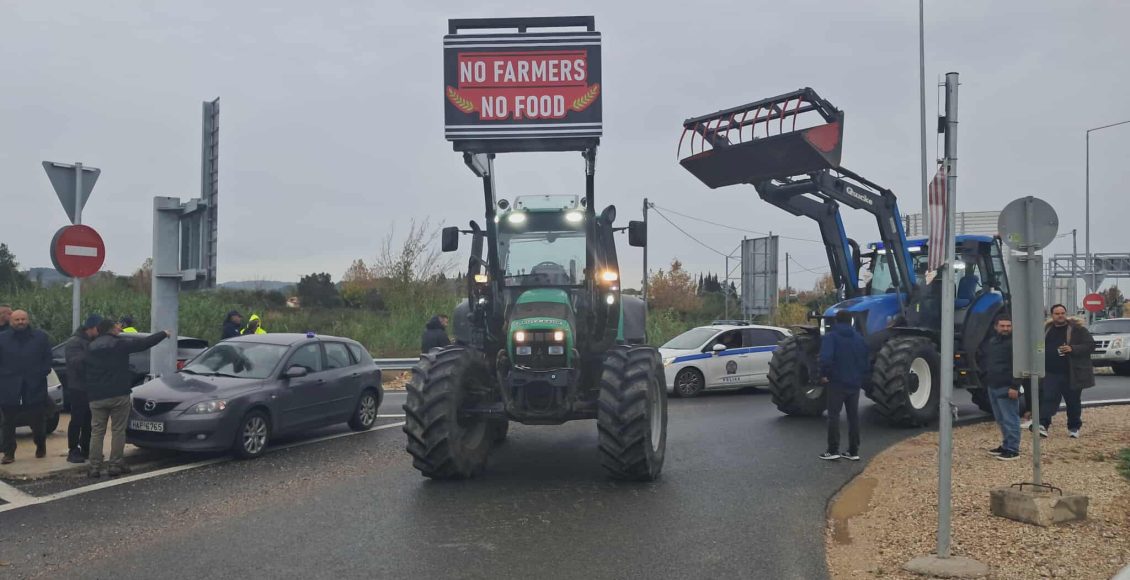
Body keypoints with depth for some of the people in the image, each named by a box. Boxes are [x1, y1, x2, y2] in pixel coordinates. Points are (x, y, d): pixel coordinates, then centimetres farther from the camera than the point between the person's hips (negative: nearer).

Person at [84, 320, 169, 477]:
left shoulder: (91, 347, 11)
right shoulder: (120, 343, -5)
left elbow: (84, 371, 15)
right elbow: (145, 342, 0)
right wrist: (163, 334, 13)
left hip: (96, 397, 4)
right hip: (119, 395, -4)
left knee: (97, 432, 7)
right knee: (118, 431, 3)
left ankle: (94, 468, 2)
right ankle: (115, 465, 3)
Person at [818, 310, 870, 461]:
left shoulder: (831, 337, -9)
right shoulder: (859, 339, 9)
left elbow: (826, 358, -24)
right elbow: (866, 362, 12)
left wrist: (824, 375, -11)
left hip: (836, 382, -5)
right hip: (855, 383, 5)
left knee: (834, 415, -1)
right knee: (853, 416, 10)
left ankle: (833, 450, -5)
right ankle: (853, 451, 12)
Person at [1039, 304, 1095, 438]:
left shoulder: (1078, 329, -2)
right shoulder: (1046, 329, 11)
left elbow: (1090, 345, -7)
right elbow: (1041, 348, 23)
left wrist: (1073, 349, -22)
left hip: (1072, 374, -2)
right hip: (1051, 373, 2)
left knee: (1073, 402, 8)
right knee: (1048, 399, -9)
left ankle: (1074, 427, 21)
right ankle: (1043, 424, -17)